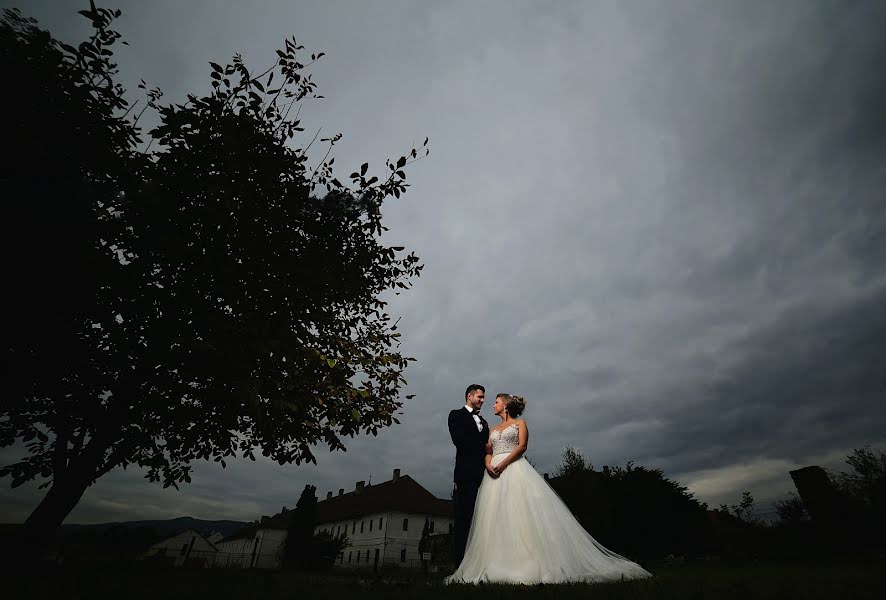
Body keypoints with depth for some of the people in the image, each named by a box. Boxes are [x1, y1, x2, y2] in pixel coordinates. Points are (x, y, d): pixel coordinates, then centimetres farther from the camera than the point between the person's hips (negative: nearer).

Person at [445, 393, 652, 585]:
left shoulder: (519, 423, 9)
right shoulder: (493, 429, 23)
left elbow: (522, 446, -5)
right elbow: (488, 451, 15)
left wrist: (504, 463, -17)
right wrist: (488, 464, -8)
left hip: (515, 469, -5)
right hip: (494, 473, 5)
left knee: (522, 513, -13)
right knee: (494, 518, -3)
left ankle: (532, 564, -7)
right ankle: (498, 567, 0)